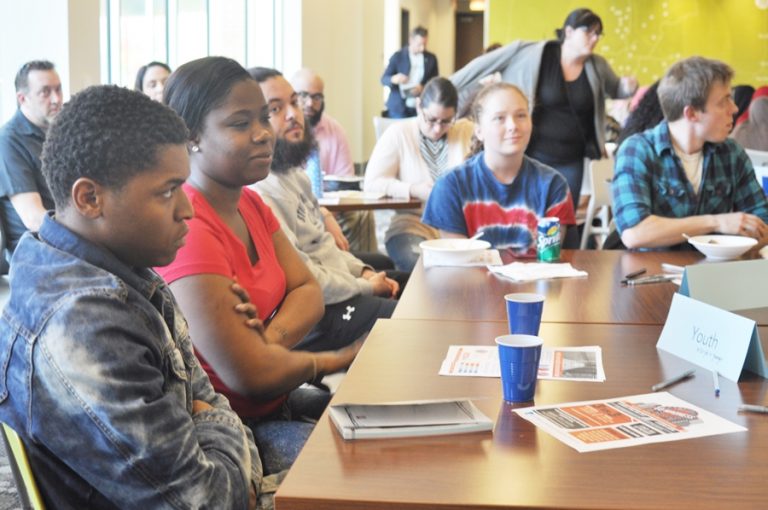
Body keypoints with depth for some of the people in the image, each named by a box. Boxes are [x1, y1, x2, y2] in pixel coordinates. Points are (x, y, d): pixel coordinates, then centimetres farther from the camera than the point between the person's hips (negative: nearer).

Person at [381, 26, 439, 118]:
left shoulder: (431, 58, 5)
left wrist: (423, 88, -13)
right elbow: (384, 79, 0)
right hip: (398, 108, -1)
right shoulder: (397, 56, 0)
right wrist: (393, 79, -24)